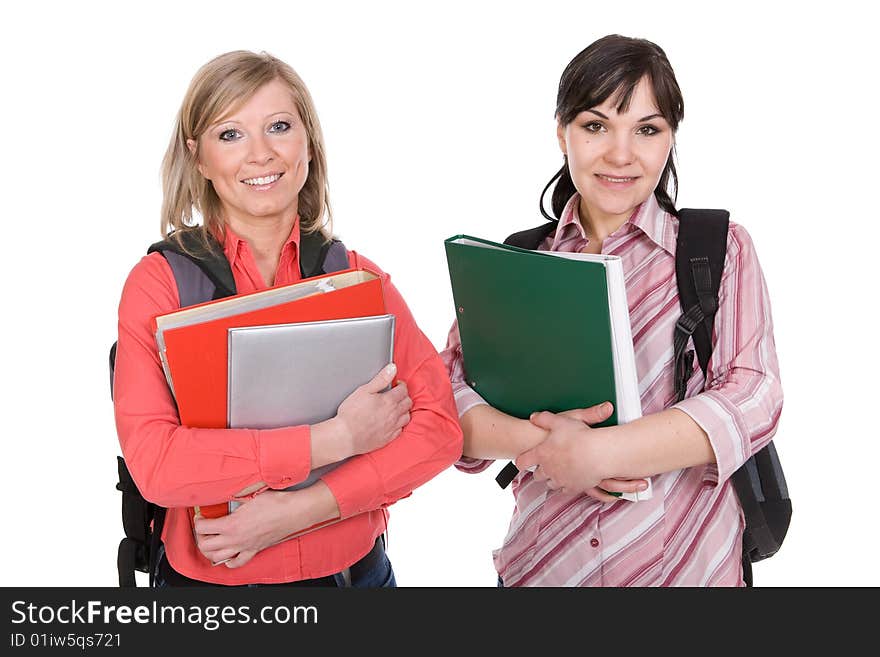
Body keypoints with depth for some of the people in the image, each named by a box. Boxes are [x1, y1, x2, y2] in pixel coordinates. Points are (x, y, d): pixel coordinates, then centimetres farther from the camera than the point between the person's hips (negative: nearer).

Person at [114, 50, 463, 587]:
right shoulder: (159, 281, -10)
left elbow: (439, 425, -12)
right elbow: (154, 463, -21)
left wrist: (296, 510, -21)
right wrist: (337, 438, -22)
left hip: (358, 568, 2)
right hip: (208, 576, -1)